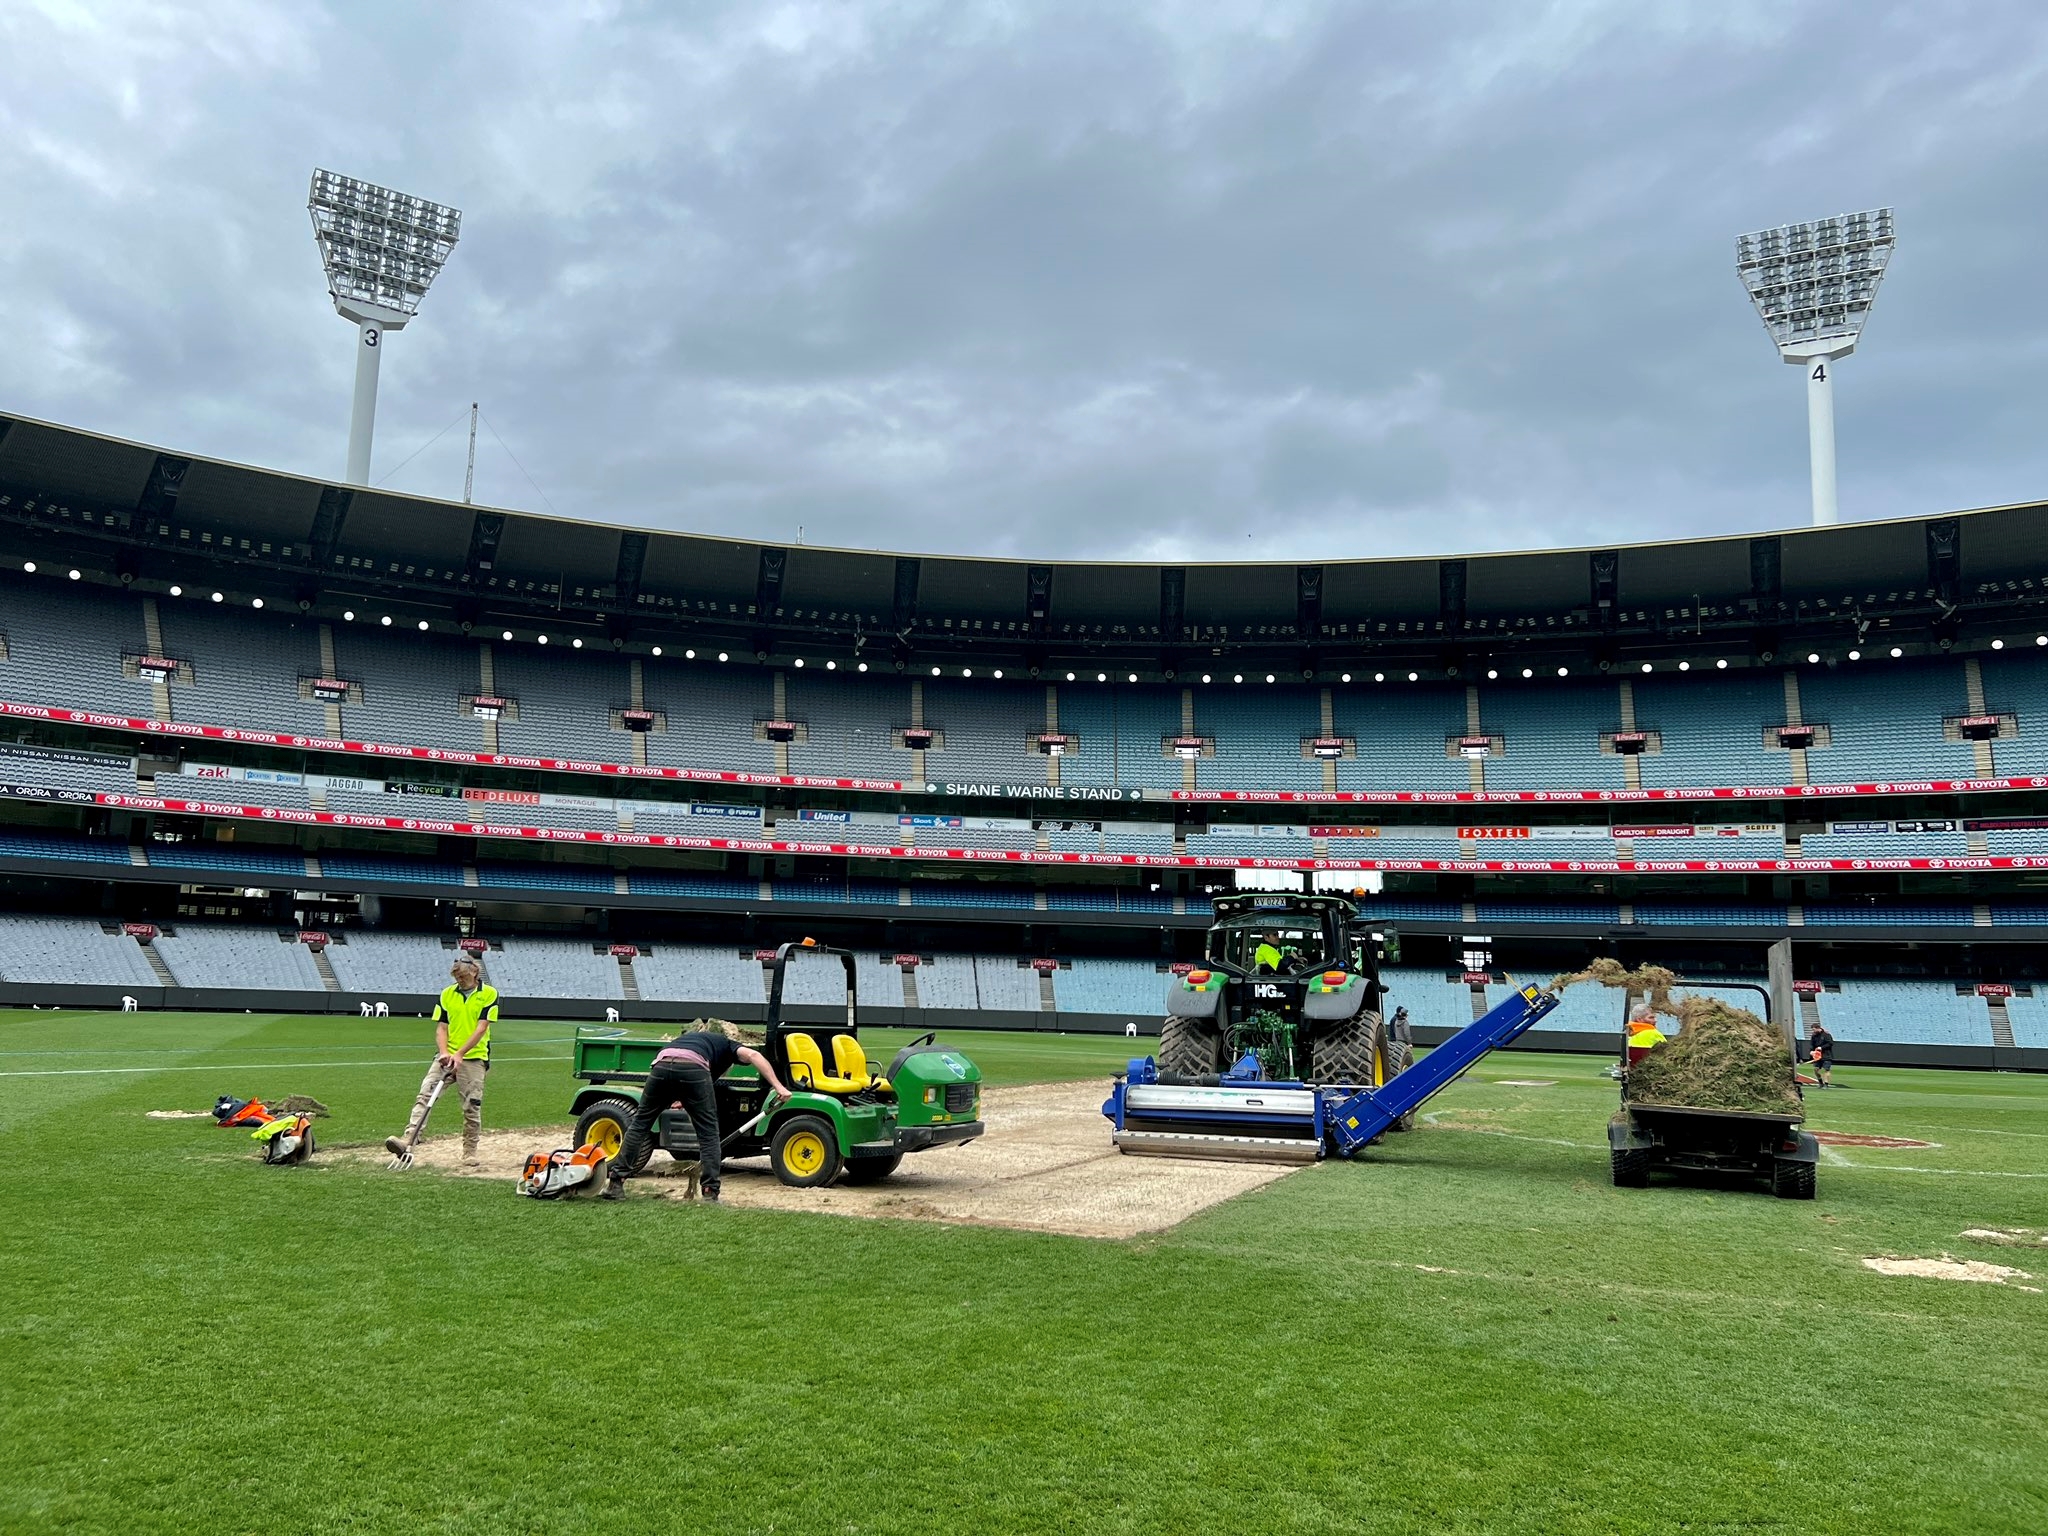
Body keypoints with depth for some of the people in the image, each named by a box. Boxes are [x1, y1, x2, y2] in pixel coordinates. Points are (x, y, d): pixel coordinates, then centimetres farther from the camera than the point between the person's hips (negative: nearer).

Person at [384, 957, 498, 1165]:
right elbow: (441, 1027, 6)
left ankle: (470, 1150, 14)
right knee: (425, 1094, -13)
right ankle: (408, 1140, -21)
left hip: (473, 1058, -3)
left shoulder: (489, 994, -3)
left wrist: (459, 1054, -16)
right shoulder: (447, 994, 9)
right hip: (447, 1056, 3)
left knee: (472, 1106, 0)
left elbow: (481, 1028, -10)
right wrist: (444, 1052, -11)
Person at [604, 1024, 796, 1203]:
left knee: (640, 1124, 20)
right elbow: (752, 1055, 11)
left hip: (661, 1064, 4)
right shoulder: (726, 1044, 33)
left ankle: (616, 1183, 20)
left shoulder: (689, 1037, 45)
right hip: (693, 1069, -4)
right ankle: (710, 1193, 10)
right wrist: (778, 1086, 4)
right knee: (708, 1133, 11)